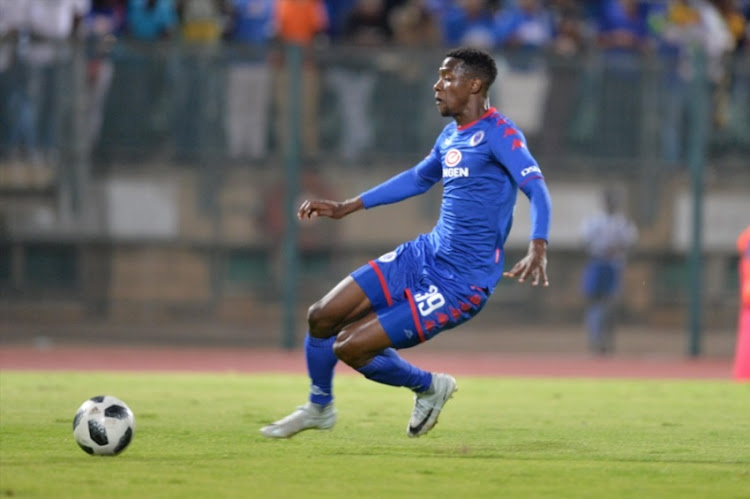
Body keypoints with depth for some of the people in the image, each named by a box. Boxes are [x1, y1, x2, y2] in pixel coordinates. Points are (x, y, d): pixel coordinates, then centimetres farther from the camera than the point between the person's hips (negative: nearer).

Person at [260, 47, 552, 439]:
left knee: (349, 347, -13)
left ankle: (429, 387, 14)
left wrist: (537, 249, -45)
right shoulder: (451, 136, 11)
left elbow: (537, 190, -27)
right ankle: (319, 407, 28)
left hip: (460, 284, -8)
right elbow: (418, 179, 30)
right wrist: (348, 207, 32)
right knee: (322, 317, 3)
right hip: (424, 255, 8)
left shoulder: (499, 134, -15)